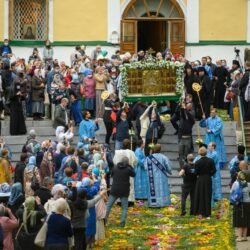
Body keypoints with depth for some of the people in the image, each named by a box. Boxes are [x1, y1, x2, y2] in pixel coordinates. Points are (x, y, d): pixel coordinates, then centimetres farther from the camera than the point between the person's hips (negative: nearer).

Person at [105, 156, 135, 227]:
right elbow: (133, 174, 8)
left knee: (108, 205, 10)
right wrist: (130, 166, 10)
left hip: (114, 190, 2)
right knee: (124, 207, 9)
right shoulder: (128, 169, -9)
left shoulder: (115, 167, 0)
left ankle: (104, 219, 2)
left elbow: (112, 174, 14)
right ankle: (122, 222, 0)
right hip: (124, 191, -2)